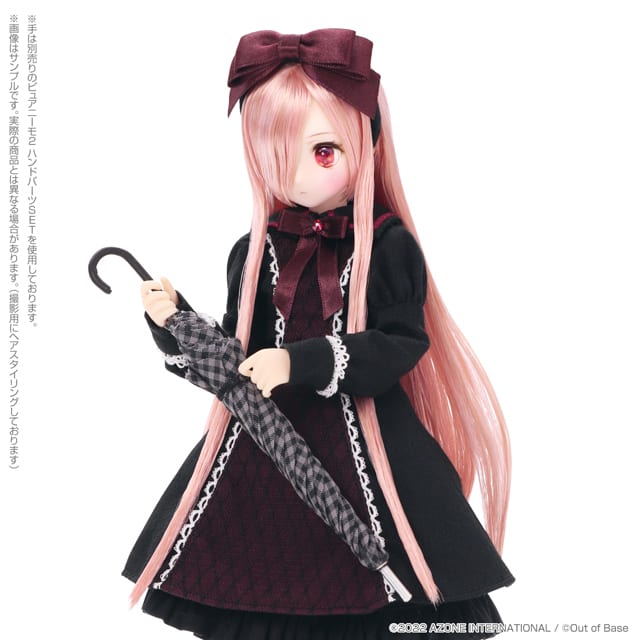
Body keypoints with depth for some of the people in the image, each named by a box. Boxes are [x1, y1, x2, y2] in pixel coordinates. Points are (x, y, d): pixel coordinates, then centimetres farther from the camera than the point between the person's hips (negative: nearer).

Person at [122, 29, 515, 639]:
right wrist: (174, 324, -8)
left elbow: (403, 343, -15)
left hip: (366, 444, -3)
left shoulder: (388, 246, -7)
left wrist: (302, 363, -22)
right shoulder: (253, 252, 5)